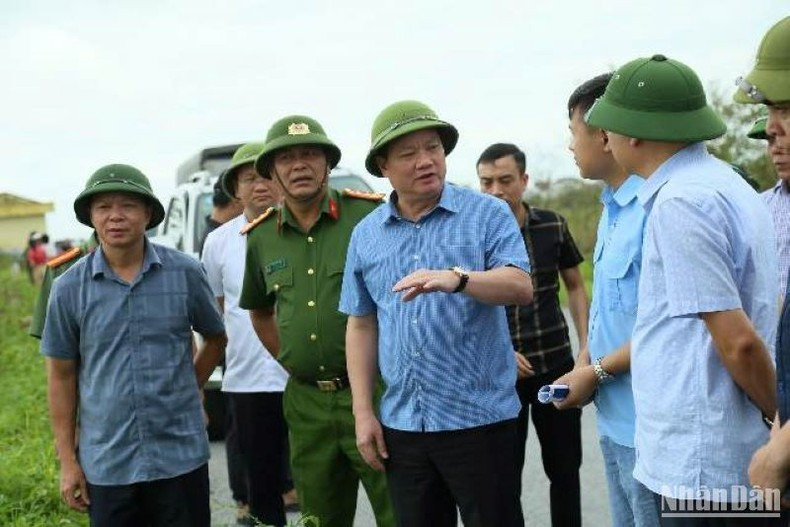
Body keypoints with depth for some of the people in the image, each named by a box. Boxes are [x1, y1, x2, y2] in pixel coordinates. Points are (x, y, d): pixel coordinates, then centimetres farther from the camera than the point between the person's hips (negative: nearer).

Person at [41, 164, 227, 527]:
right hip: (106, 464, 0)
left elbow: (215, 337, 14)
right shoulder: (69, 288, -2)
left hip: (181, 456, 0)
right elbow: (62, 376, 3)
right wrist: (67, 460, 2)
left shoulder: (186, 273, -3)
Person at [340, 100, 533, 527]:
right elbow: (361, 325, 10)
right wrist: (363, 412, 5)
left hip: (480, 418, -3)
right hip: (402, 424, 4)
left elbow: (522, 287, -16)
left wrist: (456, 279, -34)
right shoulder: (366, 235, 7)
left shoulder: (488, 214, -3)